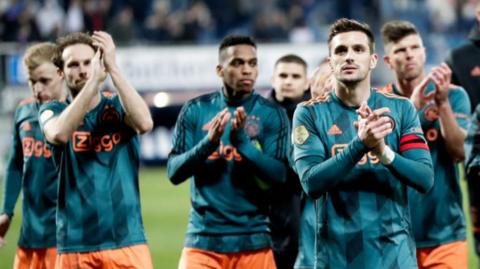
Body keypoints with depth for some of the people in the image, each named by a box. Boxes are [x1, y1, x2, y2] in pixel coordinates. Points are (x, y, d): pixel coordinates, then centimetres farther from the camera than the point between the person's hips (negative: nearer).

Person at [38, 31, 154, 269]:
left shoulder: (118, 107, 8)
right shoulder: (53, 111, 7)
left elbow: (144, 123, -15)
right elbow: (59, 134, -17)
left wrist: (112, 67, -17)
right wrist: (94, 80, -21)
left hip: (127, 242, 0)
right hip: (74, 247, 0)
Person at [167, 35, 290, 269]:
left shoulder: (272, 115, 1)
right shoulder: (196, 110, 5)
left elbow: (279, 176, -8)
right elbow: (174, 173, -1)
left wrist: (243, 141, -21)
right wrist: (208, 142, -18)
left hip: (253, 241, 0)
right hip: (203, 240, 0)